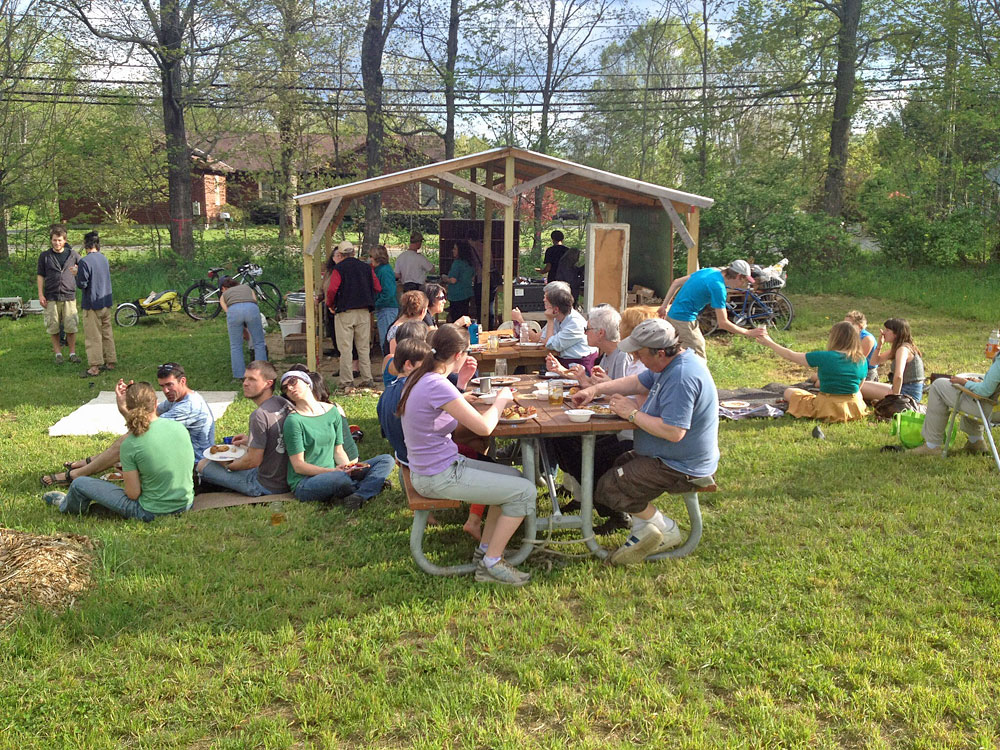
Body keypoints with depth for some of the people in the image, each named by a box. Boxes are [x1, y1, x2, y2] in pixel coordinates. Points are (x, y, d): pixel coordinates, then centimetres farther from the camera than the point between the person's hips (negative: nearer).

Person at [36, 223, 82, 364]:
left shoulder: (73, 254, 5)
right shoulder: (45, 256, 5)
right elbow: (40, 276, 7)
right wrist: (40, 295, 1)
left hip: (69, 296, 0)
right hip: (51, 297, 0)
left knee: (71, 327, -1)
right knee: (53, 327, 4)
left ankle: (72, 353, 9)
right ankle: (58, 353, 14)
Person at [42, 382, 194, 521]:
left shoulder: (130, 444, -19)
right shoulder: (179, 426, -6)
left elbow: (133, 494, -13)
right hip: (186, 504, 5)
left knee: (79, 484, 13)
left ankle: (66, 506, 46)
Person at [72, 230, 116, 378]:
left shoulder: (84, 262, -16)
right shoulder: (104, 258, 7)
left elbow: (82, 285, -17)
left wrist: (76, 274, 2)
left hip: (92, 303, -7)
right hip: (106, 303, 7)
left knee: (93, 336, -2)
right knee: (107, 333, 14)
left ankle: (94, 366, -1)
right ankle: (110, 361, 19)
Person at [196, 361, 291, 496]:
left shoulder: (260, 415, -24)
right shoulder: (284, 403, 2)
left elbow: (253, 461, -20)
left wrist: (228, 465, -2)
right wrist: (251, 441, 16)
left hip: (268, 486, -9)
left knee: (203, 465, -1)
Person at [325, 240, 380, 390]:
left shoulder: (338, 269, -5)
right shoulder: (366, 267, 7)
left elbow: (332, 289, -15)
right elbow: (378, 288, 6)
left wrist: (330, 305, 2)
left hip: (345, 311, -4)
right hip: (364, 312, 4)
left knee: (345, 348, 0)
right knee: (364, 347, 10)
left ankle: (347, 381, 0)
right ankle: (367, 379, 9)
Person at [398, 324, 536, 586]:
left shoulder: (419, 377, 5)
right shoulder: (437, 386, -25)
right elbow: (484, 427, -23)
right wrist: (501, 400, -5)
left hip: (438, 465, 10)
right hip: (439, 477, -10)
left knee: (514, 476, 19)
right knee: (525, 491, -7)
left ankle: (485, 548, 25)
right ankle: (490, 564, 4)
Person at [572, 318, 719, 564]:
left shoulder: (682, 378, -30)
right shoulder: (671, 363, 4)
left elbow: (673, 432, -34)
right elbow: (638, 383, 18)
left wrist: (633, 413, -22)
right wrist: (596, 389, 8)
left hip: (681, 468, -11)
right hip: (668, 458, 11)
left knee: (608, 486, -11)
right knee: (611, 467, 17)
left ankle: (665, 530, 7)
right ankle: (645, 533, 15)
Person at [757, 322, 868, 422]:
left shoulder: (825, 357, -17)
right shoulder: (862, 361, -3)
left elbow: (791, 356, -7)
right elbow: (858, 387, 10)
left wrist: (770, 343, 7)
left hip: (828, 409, -4)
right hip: (855, 410, 4)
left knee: (789, 392, 15)